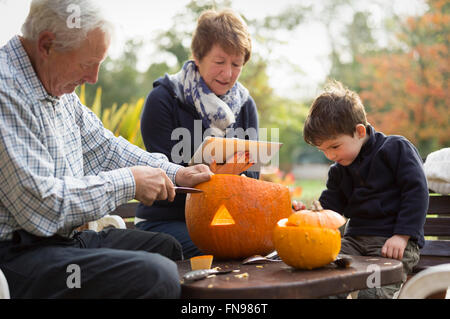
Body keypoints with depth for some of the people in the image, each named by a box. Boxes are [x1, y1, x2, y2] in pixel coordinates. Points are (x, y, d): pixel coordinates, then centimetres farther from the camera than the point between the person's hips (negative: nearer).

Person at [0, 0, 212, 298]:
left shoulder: (57, 86, 11)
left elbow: (104, 147, 21)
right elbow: (41, 206, -27)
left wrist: (176, 174, 10)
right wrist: (129, 182, -16)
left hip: (63, 238, 10)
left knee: (167, 246, 17)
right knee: (156, 276, -25)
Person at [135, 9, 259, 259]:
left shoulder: (244, 104, 8)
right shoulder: (163, 99, -8)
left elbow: (251, 177, 5)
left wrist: (235, 173, -20)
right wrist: (209, 173, -31)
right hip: (165, 219, -4)